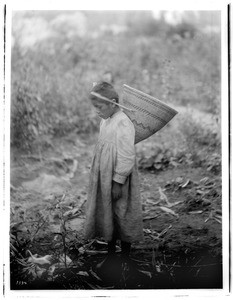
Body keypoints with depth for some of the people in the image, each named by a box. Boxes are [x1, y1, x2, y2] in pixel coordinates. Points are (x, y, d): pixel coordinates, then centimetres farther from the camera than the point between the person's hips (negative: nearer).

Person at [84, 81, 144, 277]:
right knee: (106, 215, 17)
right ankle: (111, 253, 33)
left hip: (118, 180, -8)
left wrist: (118, 183, -20)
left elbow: (126, 157, -22)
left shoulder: (123, 124, -21)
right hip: (104, 179, 8)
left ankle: (125, 257, 24)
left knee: (122, 217, 7)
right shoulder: (105, 121, 6)